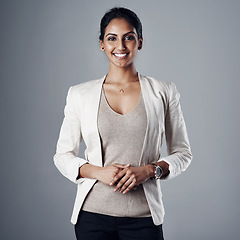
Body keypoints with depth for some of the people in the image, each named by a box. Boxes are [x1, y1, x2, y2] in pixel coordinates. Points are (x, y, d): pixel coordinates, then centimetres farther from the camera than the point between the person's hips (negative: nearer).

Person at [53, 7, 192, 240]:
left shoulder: (163, 93, 2)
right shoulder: (80, 94, 3)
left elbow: (182, 153, 6)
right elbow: (63, 156, 6)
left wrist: (148, 170, -11)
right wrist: (98, 172, -11)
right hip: (93, 213, 1)